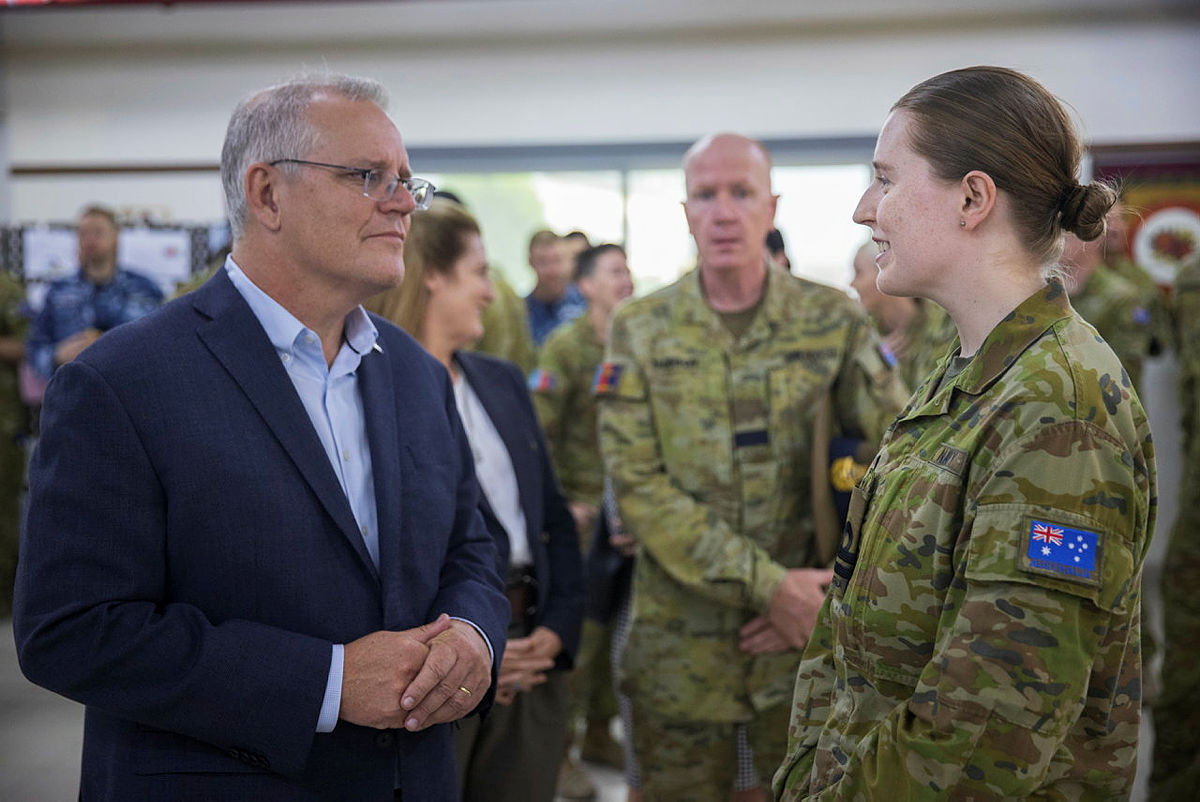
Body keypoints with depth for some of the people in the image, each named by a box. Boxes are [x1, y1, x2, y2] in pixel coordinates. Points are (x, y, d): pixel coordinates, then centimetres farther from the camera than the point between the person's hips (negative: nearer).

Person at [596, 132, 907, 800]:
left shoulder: (834, 320, 0)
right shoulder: (640, 332, -1)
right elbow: (639, 485, -8)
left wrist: (837, 597, -7)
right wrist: (767, 585, -15)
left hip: (808, 631, 0)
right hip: (680, 642, 0)